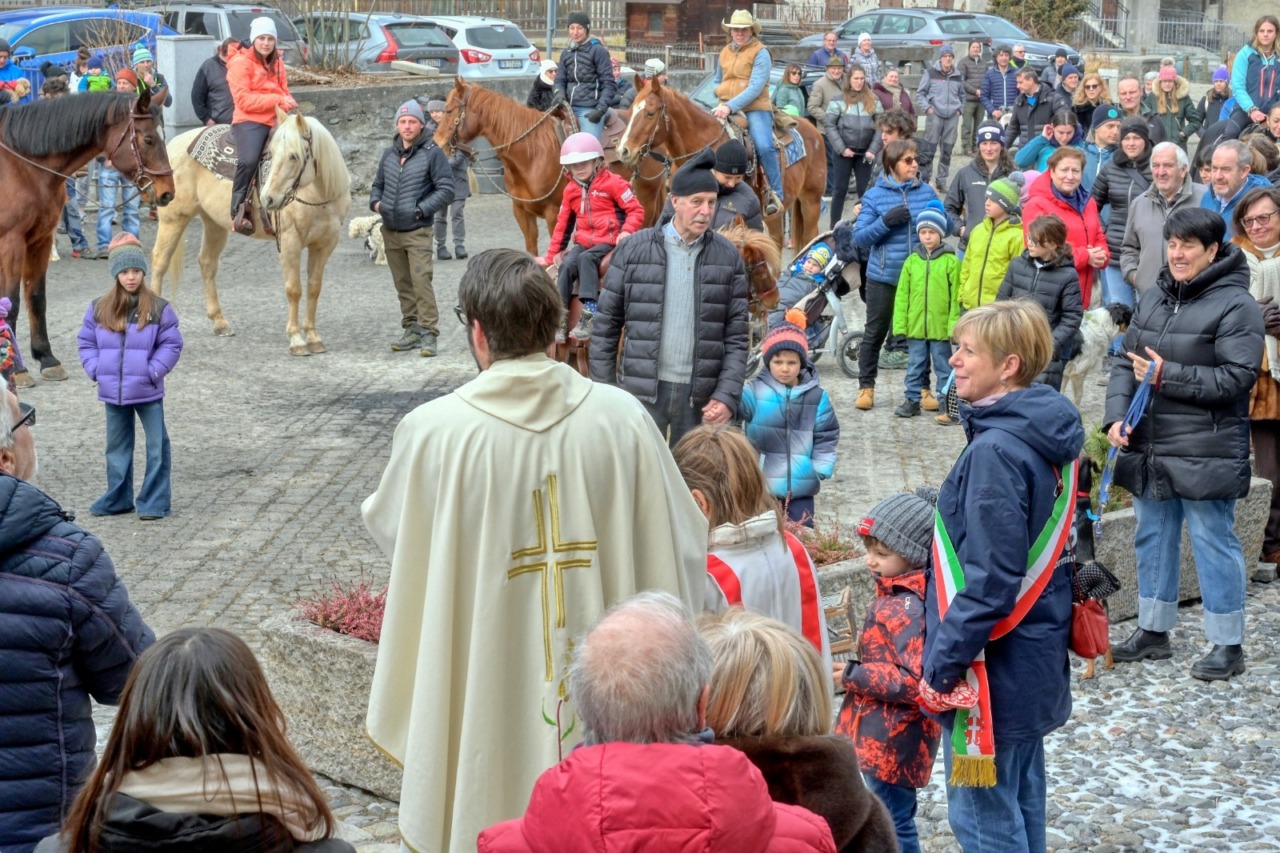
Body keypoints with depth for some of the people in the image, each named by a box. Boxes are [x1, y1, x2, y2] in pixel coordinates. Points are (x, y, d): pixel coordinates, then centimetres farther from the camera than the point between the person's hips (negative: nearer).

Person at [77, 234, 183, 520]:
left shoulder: (159, 309, -7)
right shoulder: (99, 309, 1)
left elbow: (171, 344, -5)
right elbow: (86, 342, 9)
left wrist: (153, 371, -14)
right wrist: (95, 369, -4)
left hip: (148, 391, -3)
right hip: (113, 392, 3)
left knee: (157, 445, -1)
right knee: (117, 446, 15)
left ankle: (154, 502, 8)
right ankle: (117, 499, 27)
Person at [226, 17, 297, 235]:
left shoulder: (277, 62, 16)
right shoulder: (240, 62, -5)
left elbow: (284, 92, 25)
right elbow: (243, 100, -13)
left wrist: (289, 102, 0)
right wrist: (277, 100, -19)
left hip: (276, 120, 7)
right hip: (250, 121, -7)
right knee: (249, 160, -32)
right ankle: (238, 208, -18)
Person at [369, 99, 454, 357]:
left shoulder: (432, 153, -6)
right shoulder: (389, 154, 11)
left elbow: (446, 190, -10)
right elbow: (378, 184, 25)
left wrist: (421, 209, -17)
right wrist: (375, 202, 3)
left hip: (417, 231, -6)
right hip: (390, 231, 6)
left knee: (421, 281, -13)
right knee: (402, 284, 12)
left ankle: (429, 334, -9)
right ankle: (411, 330, 21)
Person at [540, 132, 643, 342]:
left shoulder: (612, 183, -4)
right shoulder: (571, 190, 14)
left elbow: (636, 210, -7)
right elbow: (562, 225, 20)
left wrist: (626, 231, -25)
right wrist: (550, 256, 20)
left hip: (608, 241, -5)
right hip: (583, 241, 5)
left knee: (586, 259, -32)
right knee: (567, 265, -23)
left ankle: (589, 315, -38)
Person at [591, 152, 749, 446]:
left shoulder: (727, 256, 3)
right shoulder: (634, 249, -1)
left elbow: (737, 335, 3)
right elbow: (606, 324, 3)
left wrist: (727, 395, -7)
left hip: (701, 394, 1)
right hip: (642, 390, -1)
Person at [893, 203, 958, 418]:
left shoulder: (951, 261, -4)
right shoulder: (911, 261, 5)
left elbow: (956, 297, -6)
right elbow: (902, 296, 5)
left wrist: (954, 325, -11)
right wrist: (899, 327, 0)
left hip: (941, 326, -3)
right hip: (915, 326, 3)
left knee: (943, 366, 7)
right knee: (915, 365, 12)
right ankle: (912, 400, 21)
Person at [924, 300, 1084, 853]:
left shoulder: (996, 451, -23)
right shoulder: (1048, 438, 6)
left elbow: (991, 578, -26)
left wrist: (943, 662, -18)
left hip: (992, 670, -9)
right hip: (1034, 657, 9)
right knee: (1022, 802, 20)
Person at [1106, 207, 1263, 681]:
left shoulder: (1235, 305, -11)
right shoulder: (1154, 298, 10)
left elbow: (1237, 377, -18)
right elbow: (1126, 362, 10)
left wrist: (1166, 375, -21)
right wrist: (1117, 415, -6)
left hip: (1205, 456, -7)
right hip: (1149, 448, 7)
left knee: (1213, 543, 0)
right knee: (1153, 539, 16)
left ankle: (1227, 645, 11)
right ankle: (1152, 632, 29)